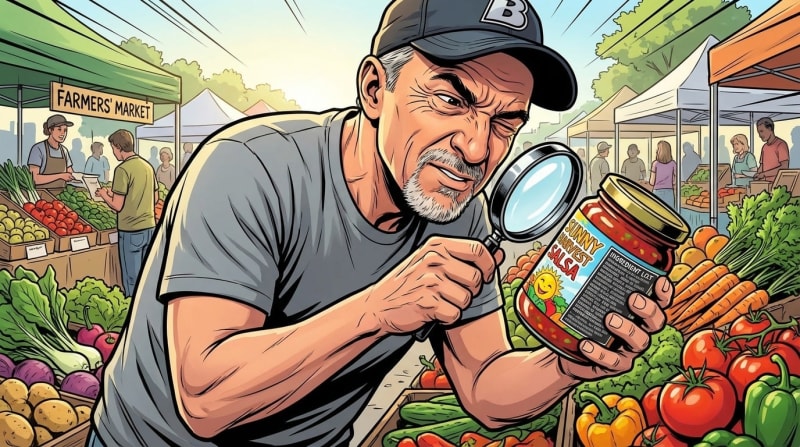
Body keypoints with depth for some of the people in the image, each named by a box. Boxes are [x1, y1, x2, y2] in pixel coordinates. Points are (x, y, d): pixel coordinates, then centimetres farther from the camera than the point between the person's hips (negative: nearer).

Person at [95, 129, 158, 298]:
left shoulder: (122, 169, -14)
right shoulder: (148, 166, 7)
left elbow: (117, 206, -15)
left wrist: (104, 195, 5)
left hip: (130, 231, -7)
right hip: (149, 227, 7)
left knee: (132, 279, 3)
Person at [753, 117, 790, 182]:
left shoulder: (781, 145, -4)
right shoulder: (764, 147, 17)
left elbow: (784, 167, -11)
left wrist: (764, 174, -13)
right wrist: (757, 176, 2)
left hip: (777, 182, -6)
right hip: (765, 183, 6)